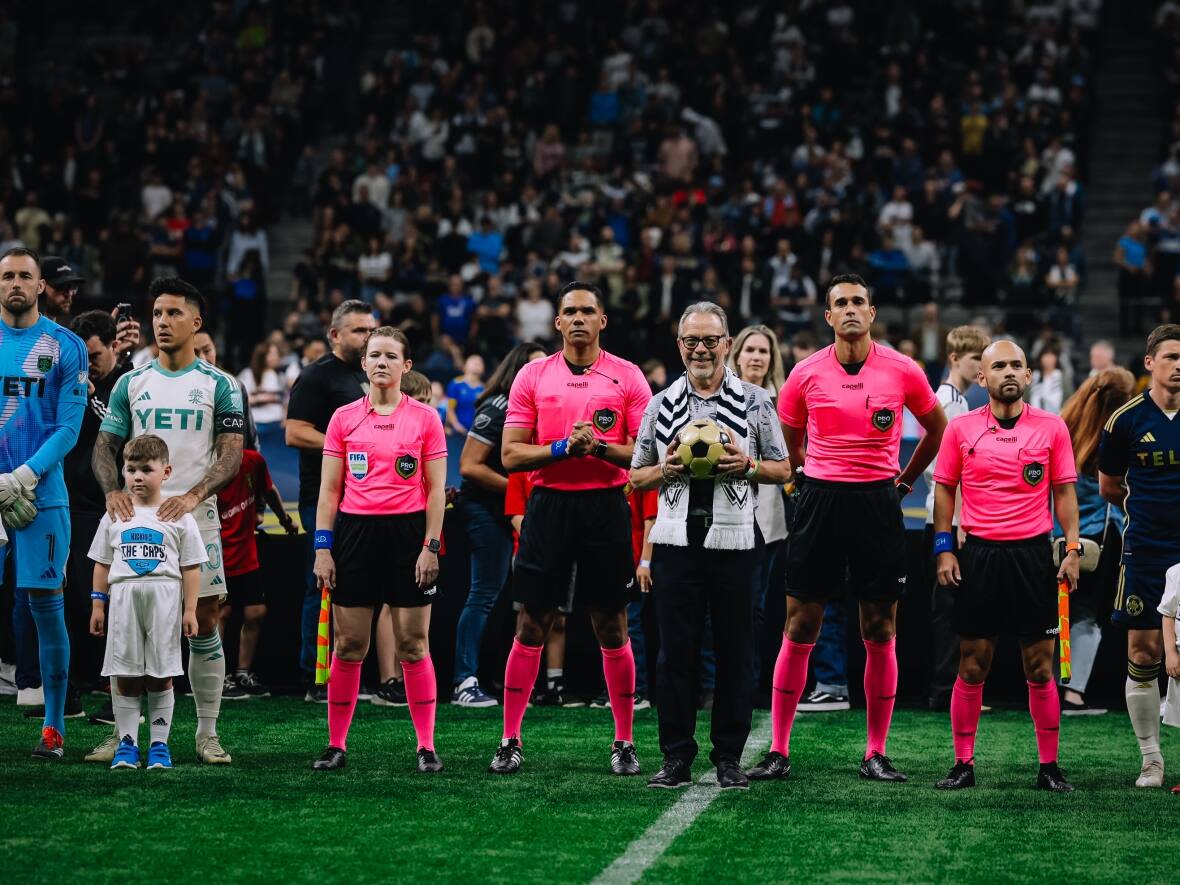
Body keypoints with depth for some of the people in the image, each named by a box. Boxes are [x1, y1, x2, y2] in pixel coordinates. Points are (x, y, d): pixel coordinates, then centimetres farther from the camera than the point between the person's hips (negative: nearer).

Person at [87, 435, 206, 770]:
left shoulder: (178, 516, 3)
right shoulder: (115, 516, 10)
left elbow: (190, 567, 3)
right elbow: (102, 564, 14)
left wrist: (190, 610, -2)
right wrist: (98, 606, 9)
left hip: (164, 597, -2)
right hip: (124, 595, 2)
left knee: (160, 677, 1)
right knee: (125, 676, 1)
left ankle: (159, 743, 8)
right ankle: (127, 743, 6)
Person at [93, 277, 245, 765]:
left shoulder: (219, 385, 3)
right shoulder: (132, 383, 10)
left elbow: (232, 453, -3)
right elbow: (105, 445, 9)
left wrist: (193, 496, -20)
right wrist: (112, 490, -12)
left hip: (196, 518, -2)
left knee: (204, 625, -1)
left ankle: (207, 734, 7)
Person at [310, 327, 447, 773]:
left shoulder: (425, 418, 2)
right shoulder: (344, 418, 6)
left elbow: (436, 489, 2)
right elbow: (329, 488, 7)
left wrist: (431, 546, -6)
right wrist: (322, 547, 0)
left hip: (407, 533, -1)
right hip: (355, 531, 1)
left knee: (413, 645, 0)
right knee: (348, 645, 2)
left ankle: (426, 746, 5)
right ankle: (336, 744, 9)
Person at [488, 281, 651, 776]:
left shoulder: (627, 377, 3)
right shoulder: (532, 376, 6)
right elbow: (511, 454, 1)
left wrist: (600, 446, -16)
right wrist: (562, 448, -13)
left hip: (606, 507, -1)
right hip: (549, 506, 1)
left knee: (612, 629, 3)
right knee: (531, 627, 2)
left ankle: (624, 743, 11)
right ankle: (510, 741, 7)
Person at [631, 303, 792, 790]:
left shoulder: (755, 401, 7)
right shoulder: (660, 405, 12)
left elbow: (782, 470, 9)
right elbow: (636, 476, 15)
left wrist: (747, 465, -10)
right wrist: (665, 470, -6)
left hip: (735, 540, -1)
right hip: (676, 540, 1)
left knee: (735, 651, 1)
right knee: (675, 650, 0)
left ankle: (729, 757, 9)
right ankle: (676, 757, 7)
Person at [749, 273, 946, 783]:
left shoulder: (902, 371, 0)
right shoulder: (806, 374, 0)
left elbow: (936, 427, 16)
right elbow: (787, 436, 17)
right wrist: (804, 476, 11)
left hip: (878, 502, 0)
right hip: (820, 500, 0)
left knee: (880, 634, 2)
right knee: (799, 630, 0)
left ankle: (876, 754, 10)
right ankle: (778, 751, 5)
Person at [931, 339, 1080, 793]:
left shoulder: (1052, 427, 3)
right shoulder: (961, 428, 3)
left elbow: (1064, 491, 6)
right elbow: (944, 489, 9)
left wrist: (1073, 548, -2)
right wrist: (944, 548, 1)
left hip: (1033, 553, 0)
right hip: (978, 554, 0)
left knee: (1040, 666, 1)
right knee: (972, 666, 2)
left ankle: (1049, 766, 8)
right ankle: (963, 763, 9)